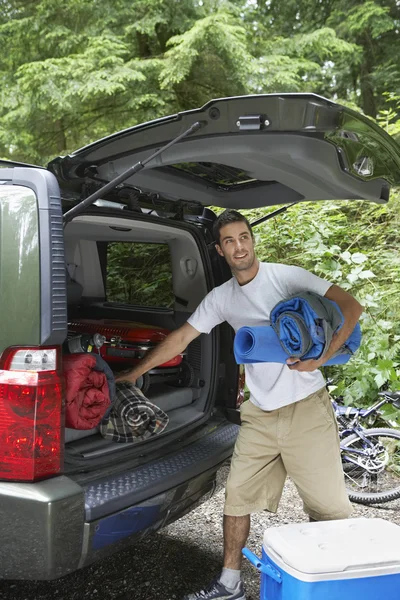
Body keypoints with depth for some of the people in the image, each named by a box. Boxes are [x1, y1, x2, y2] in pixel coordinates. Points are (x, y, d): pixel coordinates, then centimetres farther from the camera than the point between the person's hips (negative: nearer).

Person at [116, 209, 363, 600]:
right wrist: (134, 373, 15)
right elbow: (180, 338, 14)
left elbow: (351, 306, -9)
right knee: (238, 496, 10)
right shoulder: (220, 298, 8)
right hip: (260, 414, 5)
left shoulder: (285, 276, -6)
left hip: (307, 407, -4)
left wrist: (321, 357, -20)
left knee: (328, 506, 0)